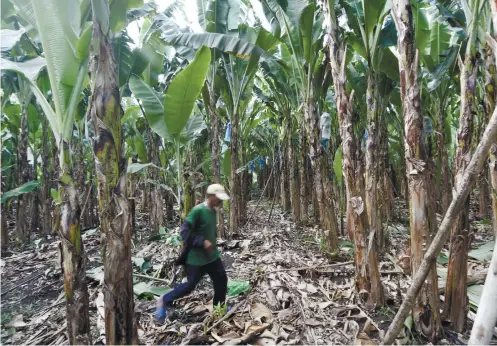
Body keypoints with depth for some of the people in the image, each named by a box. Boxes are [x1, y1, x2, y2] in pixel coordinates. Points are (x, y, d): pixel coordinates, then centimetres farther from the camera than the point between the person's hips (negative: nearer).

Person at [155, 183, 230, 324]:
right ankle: (164, 301, 27)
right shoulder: (198, 210, -22)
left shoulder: (213, 211, 3)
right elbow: (185, 231, -25)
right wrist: (203, 242, -29)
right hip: (196, 257, -8)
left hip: (212, 255, 8)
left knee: (222, 279, 12)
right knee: (190, 285, 4)